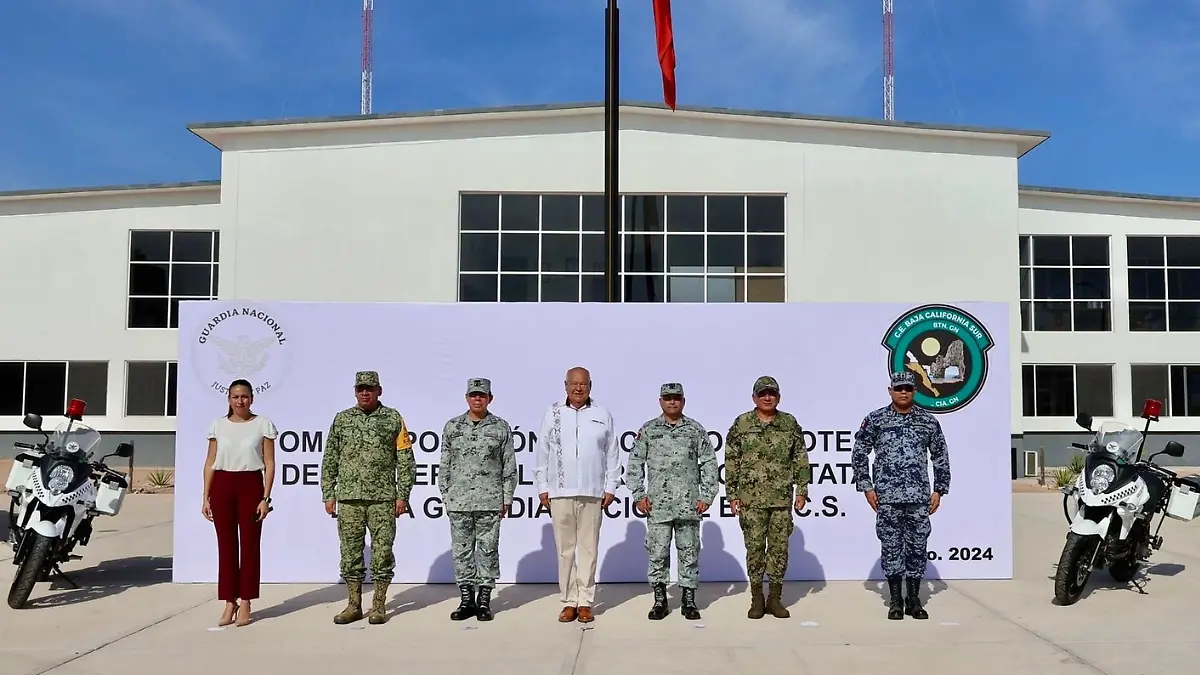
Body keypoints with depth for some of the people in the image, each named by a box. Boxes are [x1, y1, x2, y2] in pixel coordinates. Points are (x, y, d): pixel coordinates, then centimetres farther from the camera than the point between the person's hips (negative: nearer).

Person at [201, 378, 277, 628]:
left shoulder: (263, 424, 0)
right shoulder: (218, 425, 8)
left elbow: (269, 464, -1)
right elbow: (210, 463, 9)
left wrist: (265, 497, -8)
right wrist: (206, 497, 4)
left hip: (251, 485, -2)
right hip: (222, 486, 2)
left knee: (249, 544, 1)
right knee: (226, 545, 5)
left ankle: (245, 603, 10)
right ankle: (229, 602, 14)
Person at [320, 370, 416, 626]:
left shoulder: (393, 419, 1)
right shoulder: (341, 419, 7)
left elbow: (405, 460, 1)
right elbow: (330, 460, 10)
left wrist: (402, 495, -4)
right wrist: (328, 495, 5)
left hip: (383, 499, -2)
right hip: (349, 498, 2)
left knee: (382, 552, 2)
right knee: (350, 552, 6)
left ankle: (379, 606, 12)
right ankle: (354, 606, 16)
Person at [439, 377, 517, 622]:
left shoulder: (501, 427, 3)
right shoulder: (452, 427, 7)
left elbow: (509, 466, 4)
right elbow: (445, 465, 10)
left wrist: (507, 498, 1)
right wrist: (446, 496, 6)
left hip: (490, 501, -2)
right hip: (459, 501, 2)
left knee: (488, 550, 2)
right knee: (461, 550, 6)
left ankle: (484, 601, 11)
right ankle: (466, 600, 16)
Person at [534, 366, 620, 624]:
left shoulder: (603, 415, 7)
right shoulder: (553, 414, 6)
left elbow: (612, 455, 8)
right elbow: (541, 453, 7)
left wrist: (610, 488, 4)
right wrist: (542, 488, 3)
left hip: (592, 493, 0)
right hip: (560, 493, 0)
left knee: (588, 548, 3)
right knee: (565, 549, 3)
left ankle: (585, 602, 10)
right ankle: (569, 602, 11)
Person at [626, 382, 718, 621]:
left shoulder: (696, 430, 7)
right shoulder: (648, 430, 6)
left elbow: (709, 463, 7)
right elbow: (634, 464, 8)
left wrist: (707, 496, 1)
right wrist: (638, 495, 0)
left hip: (689, 504, 0)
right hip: (657, 505, 0)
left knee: (689, 552, 5)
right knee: (657, 553, 2)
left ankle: (689, 600, 15)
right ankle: (659, 601, 13)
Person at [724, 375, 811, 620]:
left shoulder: (790, 424, 5)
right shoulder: (741, 424, 1)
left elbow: (801, 460, 7)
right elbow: (731, 462, 2)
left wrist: (802, 490, 1)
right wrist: (732, 494, -2)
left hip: (782, 498, 1)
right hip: (751, 498, -1)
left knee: (780, 547, 5)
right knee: (755, 547, 2)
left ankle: (775, 598, 16)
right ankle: (757, 599, 13)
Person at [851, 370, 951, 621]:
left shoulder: (928, 421, 7)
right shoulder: (875, 419, 1)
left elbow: (941, 457, 12)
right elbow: (858, 454, 4)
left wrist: (939, 490, 7)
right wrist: (867, 488, -1)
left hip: (919, 497, 2)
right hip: (887, 497, -1)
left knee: (917, 547, 5)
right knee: (891, 548, 3)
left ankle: (914, 600, 17)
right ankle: (895, 600, 13)